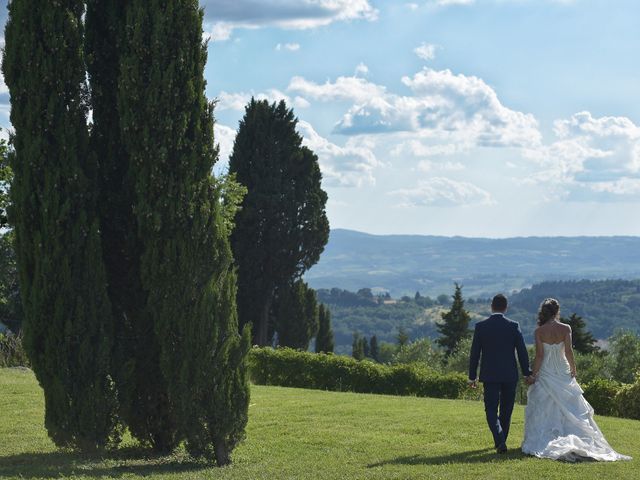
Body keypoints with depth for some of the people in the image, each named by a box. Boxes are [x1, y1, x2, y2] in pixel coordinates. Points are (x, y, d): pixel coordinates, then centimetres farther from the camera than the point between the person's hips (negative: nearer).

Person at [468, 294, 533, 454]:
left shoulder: (481, 326, -5)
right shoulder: (513, 326, -4)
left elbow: (474, 353, -1)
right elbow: (522, 351, -2)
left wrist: (472, 376, 6)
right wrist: (527, 373, 7)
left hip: (489, 376, -1)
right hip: (510, 375, 1)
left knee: (491, 410, 2)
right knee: (506, 410, 16)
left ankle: (500, 441, -18)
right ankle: (501, 440, 26)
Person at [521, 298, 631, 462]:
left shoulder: (539, 331, -8)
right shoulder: (565, 329, -7)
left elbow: (539, 355, -10)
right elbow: (568, 352, -10)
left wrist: (534, 374, -2)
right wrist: (573, 368, 4)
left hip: (545, 373, -1)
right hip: (562, 373, 1)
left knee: (543, 410, 7)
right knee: (570, 409, 9)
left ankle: (542, 443, 3)